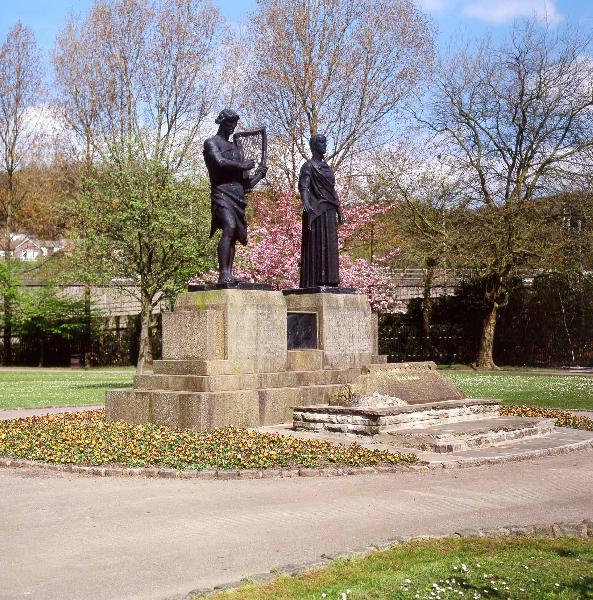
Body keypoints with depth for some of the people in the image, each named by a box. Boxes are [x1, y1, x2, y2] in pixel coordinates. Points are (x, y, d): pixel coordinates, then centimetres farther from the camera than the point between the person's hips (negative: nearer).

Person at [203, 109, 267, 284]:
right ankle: (223, 274, -29)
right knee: (229, 228, -24)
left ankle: (229, 275, -2)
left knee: (234, 236, 0)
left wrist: (257, 175, 10)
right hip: (222, 192, -7)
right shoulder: (211, 142, 8)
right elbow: (219, 162, -14)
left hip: (237, 196, 7)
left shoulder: (235, 147, 27)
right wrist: (242, 165, -5)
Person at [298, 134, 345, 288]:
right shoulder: (309, 166, -4)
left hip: (329, 212, 8)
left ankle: (328, 281, 10)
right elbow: (304, 186, -19)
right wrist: (305, 202, -38)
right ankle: (313, 283, -9)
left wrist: (339, 210, 17)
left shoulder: (326, 167, 20)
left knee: (329, 246, 6)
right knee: (316, 245, -9)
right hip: (316, 211, -8)